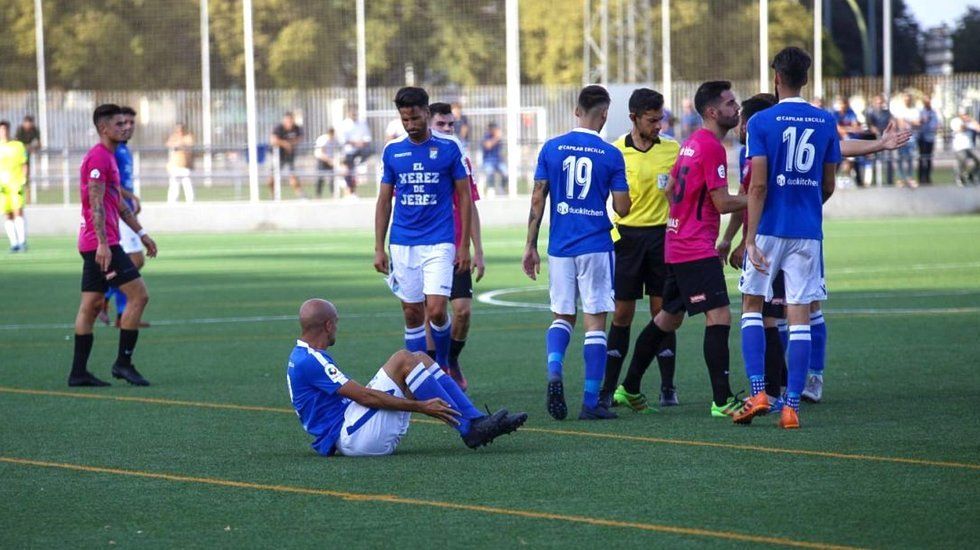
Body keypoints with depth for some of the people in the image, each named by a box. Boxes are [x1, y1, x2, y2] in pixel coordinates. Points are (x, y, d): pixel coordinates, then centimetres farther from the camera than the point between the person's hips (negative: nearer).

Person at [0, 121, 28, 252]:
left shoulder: (18, 146, 8)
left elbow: (24, 165, 9)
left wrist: (23, 181, -3)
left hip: (17, 183, -2)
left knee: (18, 211, -15)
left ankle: (22, 241, -14)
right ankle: (14, 243, 3)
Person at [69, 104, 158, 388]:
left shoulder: (109, 157, 20)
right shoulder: (98, 157, -12)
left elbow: (119, 204, 28)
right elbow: (96, 204, -19)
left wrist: (141, 233, 27)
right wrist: (103, 243, -25)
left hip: (94, 246, 10)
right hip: (101, 243, -10)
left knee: (90, 305, 8)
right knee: (138, 294, -10)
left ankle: (78, 372, 8)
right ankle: (123, 362, -7)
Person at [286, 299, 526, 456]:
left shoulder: (302, 358, 21)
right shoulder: (309, 361, -13)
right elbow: (364, 396, -18)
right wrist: (420, 406, -17)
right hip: (352, 437, -10)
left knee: (419, 359, 6)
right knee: (403, 360, -17)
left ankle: (477, 421, -2)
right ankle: (469, 428, -16)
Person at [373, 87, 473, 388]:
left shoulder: (448, 149, -2)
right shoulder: (392, 151, 5)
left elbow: (465, 197, 2)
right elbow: (384, 201, 11)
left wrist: (464, 245, -2)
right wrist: (379, 248, 6)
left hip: (439, 243, -3)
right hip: (402, 245, 3)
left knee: (436, 311, -13)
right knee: (412, 314, 5)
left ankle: (443, 365, 11)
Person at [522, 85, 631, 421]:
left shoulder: (551, 148, 1)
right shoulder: (611, 156, -5)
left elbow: (537, 200, 2)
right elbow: (622, 208, -4)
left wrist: (530, 246, 8)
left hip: (560, 247, 2)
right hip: (596, 247, -2)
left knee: (562, 316, 15)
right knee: (595, 321, 3)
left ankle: (554, 373, -12)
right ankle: (591, 402, 2)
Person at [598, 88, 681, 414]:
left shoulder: (673, 150, 3)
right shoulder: (615, 152, -2)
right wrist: (610, 234, -3)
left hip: (662, 235, 1)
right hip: (626, 236, -1)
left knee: (662, 311, 1)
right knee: (622, 313, 1)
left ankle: (667, 386, 6)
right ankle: (608, 387, 6)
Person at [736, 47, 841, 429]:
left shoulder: (761, 122, -6)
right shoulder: (826, 123, 4)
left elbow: (758, 186, -11)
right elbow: (828, 186, 9)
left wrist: (750, 238, -11)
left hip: (770, 229, -2)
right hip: (808, 232, 2)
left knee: (752, 306, 12)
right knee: (800, 316, 3)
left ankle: (758, 393, 0)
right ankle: (792, 405, 0)